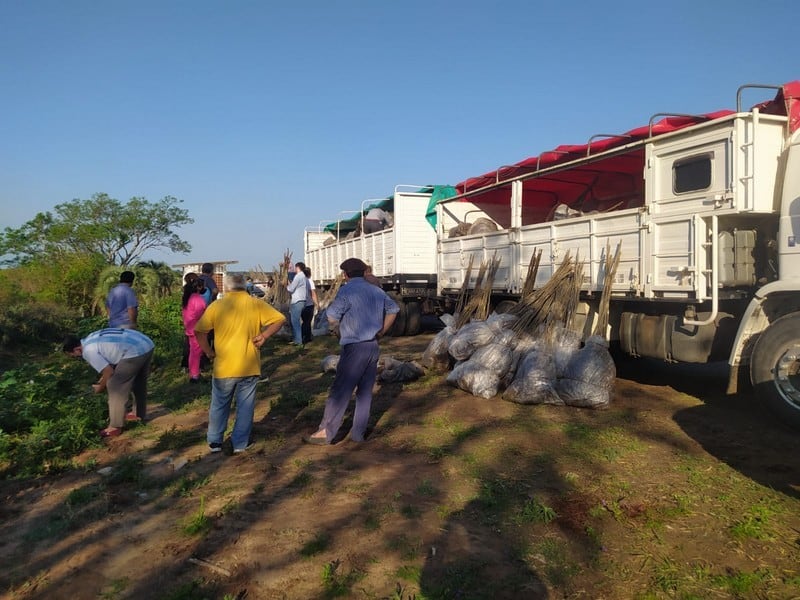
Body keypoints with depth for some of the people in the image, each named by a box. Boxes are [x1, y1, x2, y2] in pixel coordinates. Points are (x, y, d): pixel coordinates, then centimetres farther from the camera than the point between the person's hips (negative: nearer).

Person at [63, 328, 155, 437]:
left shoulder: (88, 351, -5)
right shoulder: (91, 338, 22)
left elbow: (109, 371, -4)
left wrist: (100, 387, 14)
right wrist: (102, 380, 33)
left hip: (135, 351, -10)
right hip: (147, 344, 10)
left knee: (115, 387, 3)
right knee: (139, 382, 27)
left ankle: (115, 427, 9)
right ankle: (139, 414, 43)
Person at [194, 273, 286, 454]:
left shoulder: (217, 306, -6)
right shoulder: (256, 304, -4)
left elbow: (199, 331, -6)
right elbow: (280, 319, -7)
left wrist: (208, 352, 4)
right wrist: (264, 335, -3)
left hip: (224, 366, 0)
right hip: (249, 366, 0)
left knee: (219, 405, 17)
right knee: (245, 406, 11)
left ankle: (214, 441, 25)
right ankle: (240, 444, 17)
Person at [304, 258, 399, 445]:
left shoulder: (346, 290, -10)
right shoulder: (376, 291, 11)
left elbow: (332, 318, -13)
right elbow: (394, 309, 21)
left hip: (354, 347, -7)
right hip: (373, 346, 7)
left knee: (340, 391, -2)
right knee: (365, 392, 11)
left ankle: (326, 433, 2)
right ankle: (358, 433, 16)